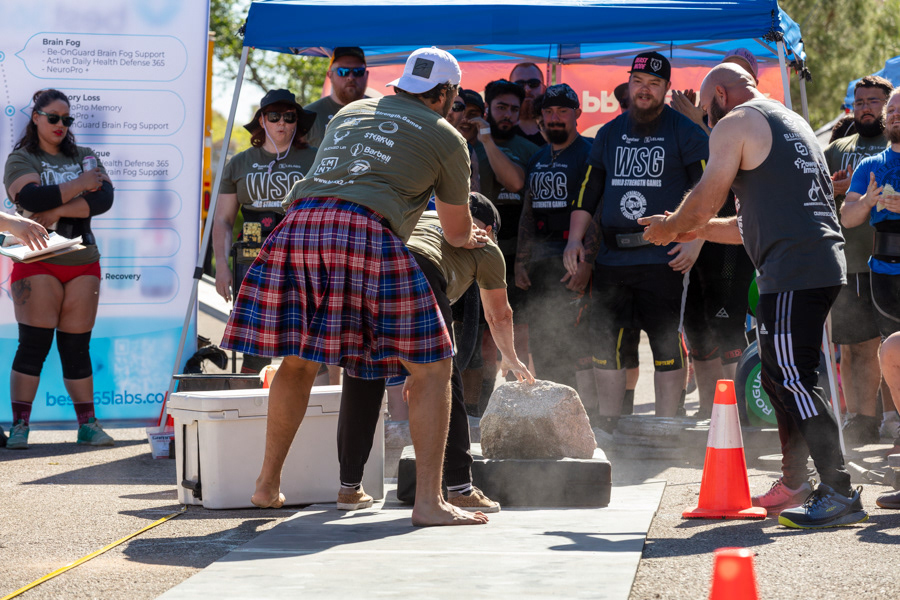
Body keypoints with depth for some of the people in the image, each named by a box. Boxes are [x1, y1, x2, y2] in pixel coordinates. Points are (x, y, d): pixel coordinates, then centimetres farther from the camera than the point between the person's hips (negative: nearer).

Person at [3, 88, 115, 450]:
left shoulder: (84, 157, 14)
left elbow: (104, 198, -4)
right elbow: (30, 197, -18)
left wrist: (58, 210, -14)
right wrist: (79, 185, -10)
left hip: (83, 263, 4)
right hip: (37, 262, -4)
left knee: (77, 347, 4)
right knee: (33, 344, -8)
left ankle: (88, 425, 6)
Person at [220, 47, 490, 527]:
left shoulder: (351, 112, 31)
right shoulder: (446, 137, 17)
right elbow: (456, 231, 25)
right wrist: (470, 238, 50)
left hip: (297, 223, 5)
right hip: (366, 233, -5)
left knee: (298, 360, 21)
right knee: (430, 365, 4)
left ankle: (267, 485, 25)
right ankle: (428, 501, -3)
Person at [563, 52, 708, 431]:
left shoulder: (686, 133, 1)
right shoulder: (609, 133, 15)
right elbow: (588, 190, 19)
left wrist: (694, 243, -13)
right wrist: (575, 240, 8)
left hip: (662, 257, -5)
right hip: (610, 257, 5)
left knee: (666, 343, -4)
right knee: (604, 340, 5)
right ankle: (606, 427, 14)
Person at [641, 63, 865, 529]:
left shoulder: (736, 124, -2)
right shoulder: (791, 122, 27)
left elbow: (703, 203, -4)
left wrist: (669, 228, 15)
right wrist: (695, 229, 33)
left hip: (792, 271, -10)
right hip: (824, 262, 10)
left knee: (794, 382, -11)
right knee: (782, 380, 18)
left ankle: (839, 494, -16)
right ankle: (793, 485, 24)